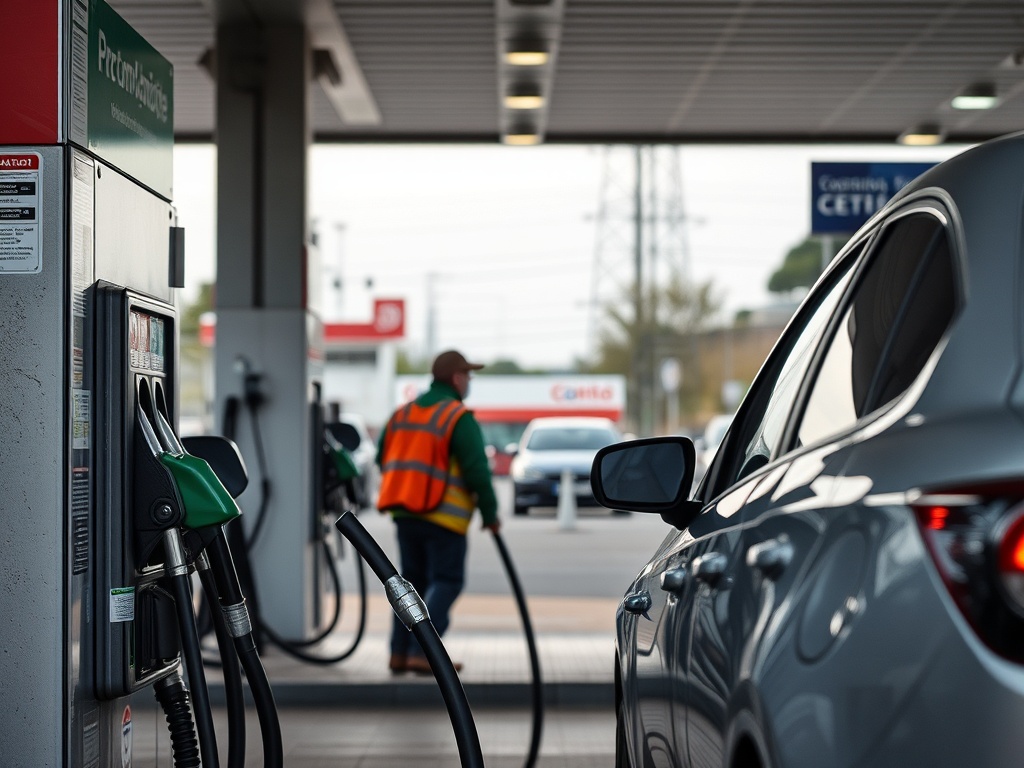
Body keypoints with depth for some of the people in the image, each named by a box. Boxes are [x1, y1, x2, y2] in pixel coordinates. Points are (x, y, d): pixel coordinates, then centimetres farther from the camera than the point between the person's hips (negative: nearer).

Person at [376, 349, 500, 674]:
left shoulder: (402, 413, 13)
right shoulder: (459, 418, -9)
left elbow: (383, 459, 15)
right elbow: (477, 471, -13)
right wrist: (490, 513, -3)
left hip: (405, 513, 7)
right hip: (444, 515, -7)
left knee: (413, 581, 15)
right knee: (446, 581, -2)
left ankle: (400, 653, 12)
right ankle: (421, 652, -13)